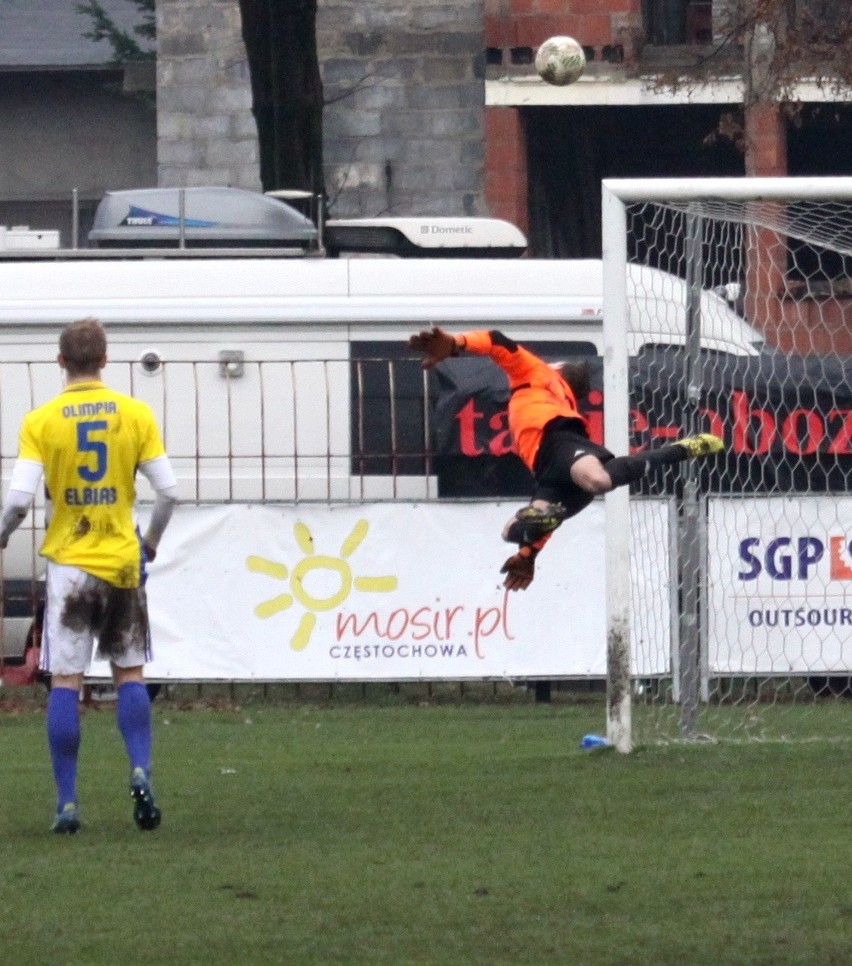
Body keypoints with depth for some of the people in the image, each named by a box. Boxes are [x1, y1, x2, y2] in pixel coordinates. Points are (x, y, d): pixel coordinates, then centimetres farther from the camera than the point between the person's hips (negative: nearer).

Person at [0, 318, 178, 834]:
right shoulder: (135, 414, -2)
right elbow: (169, 490, -3)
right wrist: (152, 540, 15)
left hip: (69, 563, -1)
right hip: (123, 561, 1)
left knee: (66, 682, 1)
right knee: (130, 674, 13)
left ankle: (68, 804, -1)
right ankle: (141, 773, -6)